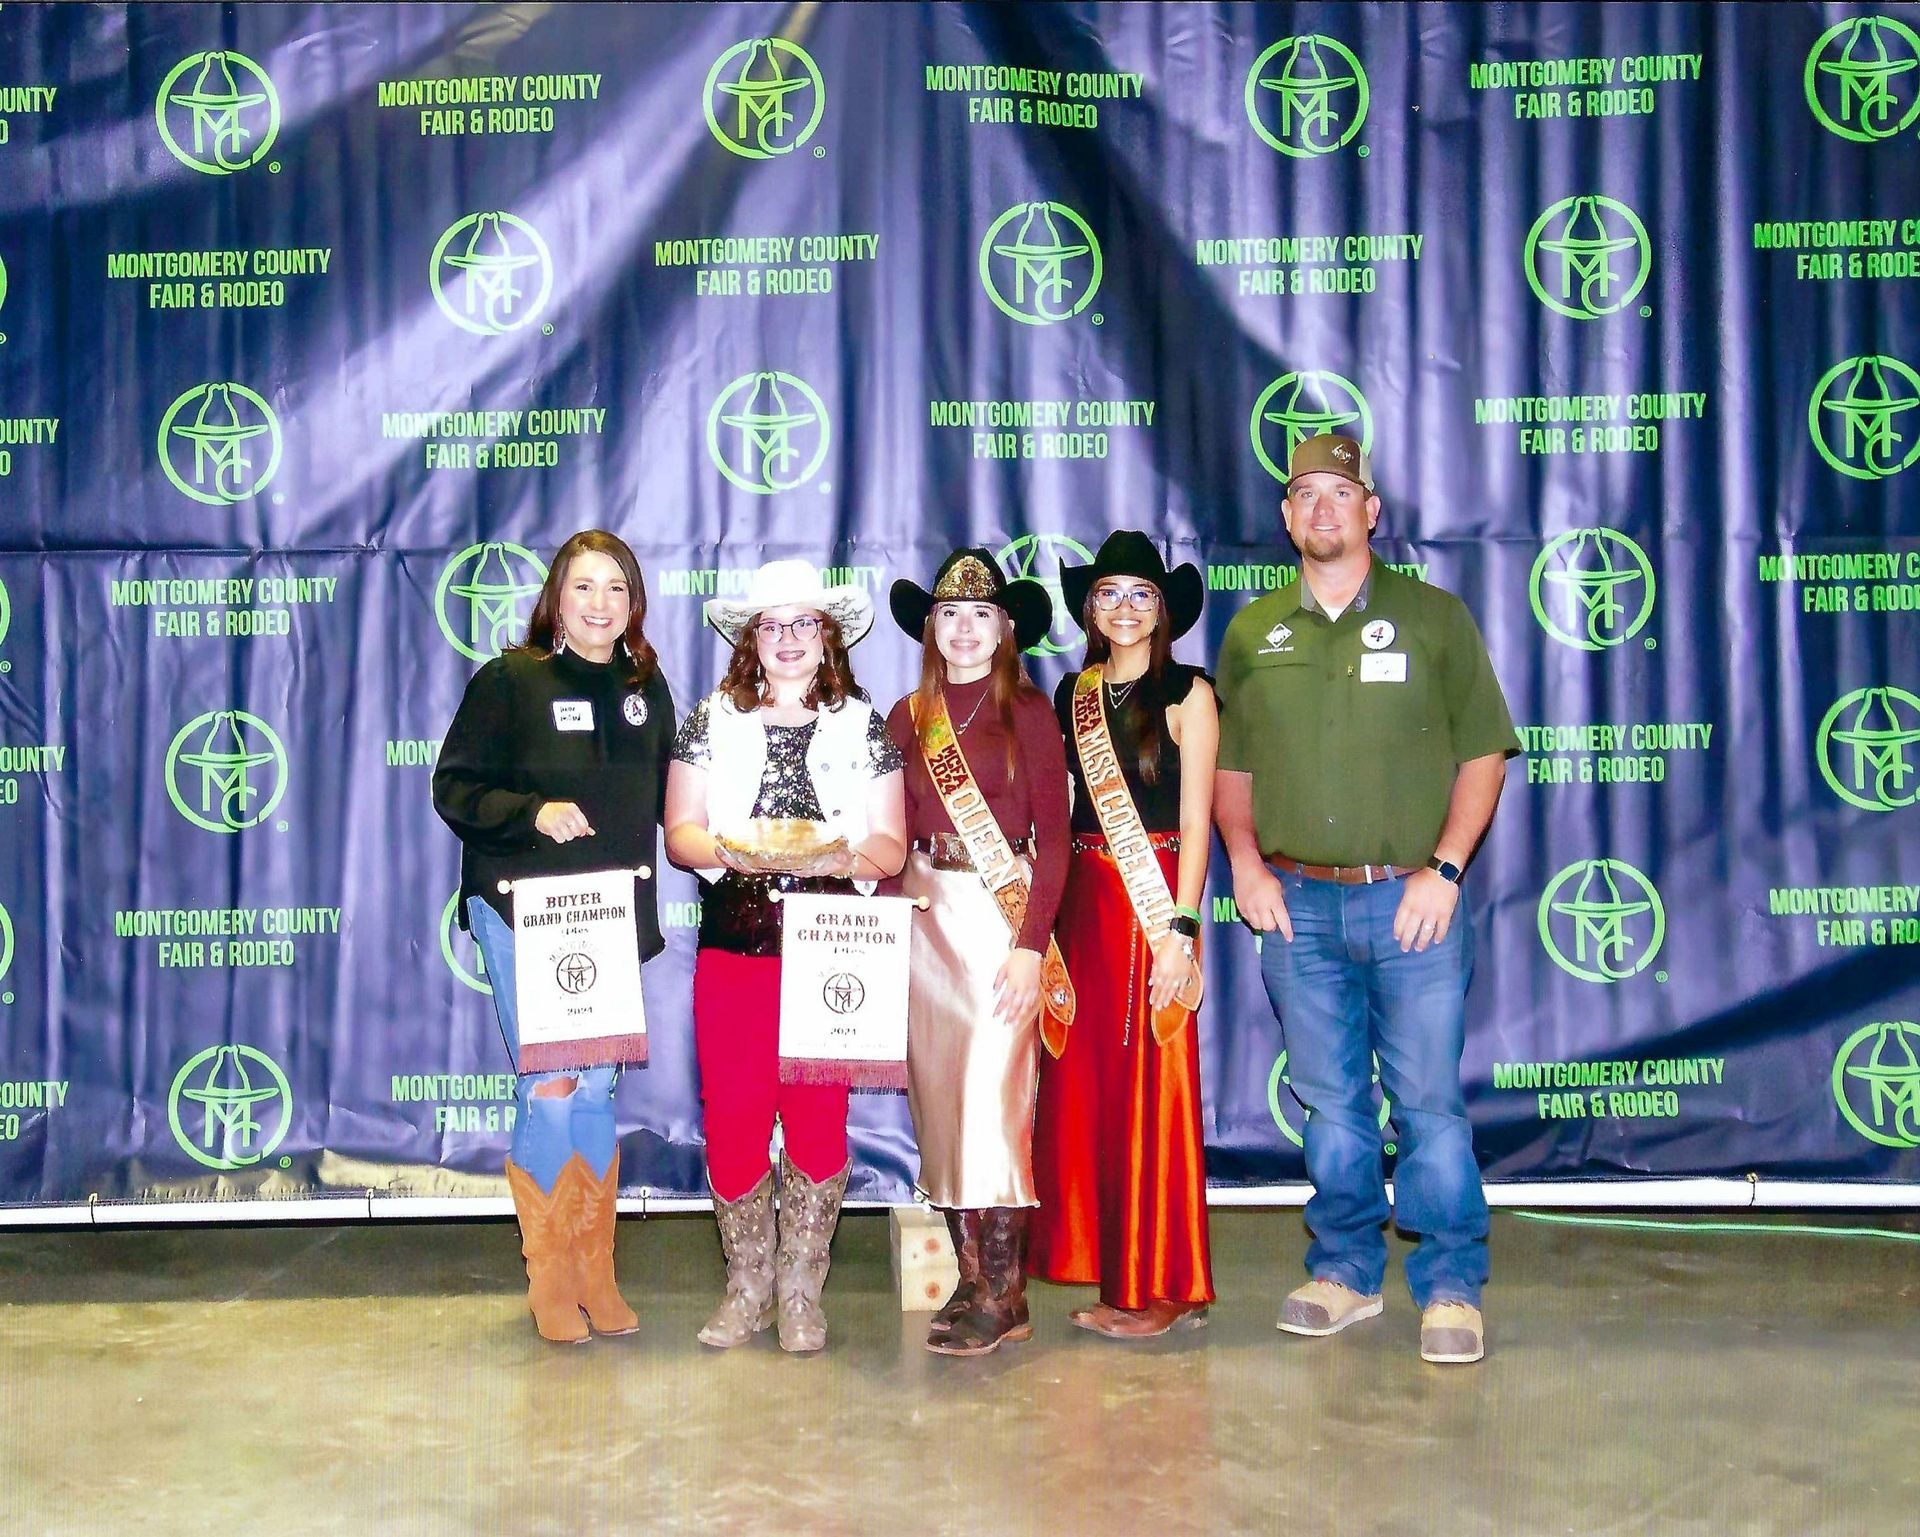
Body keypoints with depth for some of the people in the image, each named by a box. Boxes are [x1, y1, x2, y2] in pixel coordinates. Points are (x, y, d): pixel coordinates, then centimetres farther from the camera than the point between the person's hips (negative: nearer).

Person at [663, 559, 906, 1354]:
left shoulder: (863, 725, 8)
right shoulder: (712, 720, 9)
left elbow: (891, 844, 6)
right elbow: (678, 832, 5)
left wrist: (846, 857, -16)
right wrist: (728, 853, -16)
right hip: (733, 950, 1)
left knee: (819, 1120, 0)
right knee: (732, 1116, -1)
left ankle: (801, 1291, 15)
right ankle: (747, 1285, 17)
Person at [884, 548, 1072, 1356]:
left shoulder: (1027, 711, -1)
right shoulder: (908, 716, 11)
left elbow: (1052, 835, -4)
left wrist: (1032, 943, -12)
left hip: (1004, 908, -4)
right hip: (925, 911, 4)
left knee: (991, 1093, -8)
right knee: (937, 1094, 4)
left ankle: (1003, 1296, 1)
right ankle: (969, 1274, 14)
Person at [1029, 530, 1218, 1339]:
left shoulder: (1186, 694, -3)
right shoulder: (1073, 693, 12)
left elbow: (1196, 822, -8)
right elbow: (1056, 811, 11)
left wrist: (1181, 928, -15)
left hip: (1152, 900, -5)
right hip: (1079, 900, 5)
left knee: (1151, 1087, -1)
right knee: (1084, 1084, 7)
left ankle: (1163, 1285, 10)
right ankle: (1110, 1271, 19)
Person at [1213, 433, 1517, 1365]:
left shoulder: (1434, 617, 3)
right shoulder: (1253, 632, 10)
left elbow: (1483, 753, 2)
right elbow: (1229, 764, 16)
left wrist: (1444, 868, -8)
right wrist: (1244, 861, 2)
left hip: (1411, 900, -2)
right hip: (1297, 904, 3)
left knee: (1429, 1100, -1)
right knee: (1329, 1102, 10)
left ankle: (1450, 1289, 11)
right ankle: (1345, 1271, 24)